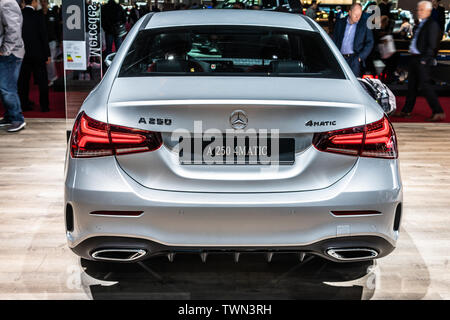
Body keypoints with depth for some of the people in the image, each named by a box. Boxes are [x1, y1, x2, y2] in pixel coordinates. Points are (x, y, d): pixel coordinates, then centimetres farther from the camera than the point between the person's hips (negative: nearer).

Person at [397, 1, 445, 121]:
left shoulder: (432, 24, -10)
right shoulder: (420, 24, 17)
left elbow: (432, 45, -15)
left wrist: (425, 59, -18)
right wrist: (413, 56, 12)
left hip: (423, 61, -9)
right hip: (414, 58, 9)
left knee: (425, 85, -11)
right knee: (412, 85, 13)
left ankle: (438, 112, -7)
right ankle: (406, 111, 21)